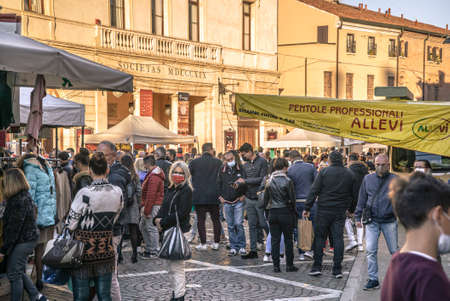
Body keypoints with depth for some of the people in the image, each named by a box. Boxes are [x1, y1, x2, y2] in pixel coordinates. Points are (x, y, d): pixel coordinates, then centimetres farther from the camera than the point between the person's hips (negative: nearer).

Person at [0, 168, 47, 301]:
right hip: (29, 239, 10)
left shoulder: (19, 201, -22)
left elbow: (14, 228, -22)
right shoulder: (25, 196, 9)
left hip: (22, 242, -10)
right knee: (19, 272, 19)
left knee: (14, 274, 0)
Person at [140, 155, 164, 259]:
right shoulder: (151, 174, 16)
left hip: (153, 206, -11)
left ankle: (154, 252, 4)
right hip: (150, 205, 11)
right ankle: (149, 249, 24)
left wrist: (147, 210, -20)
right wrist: (144, 206, 17)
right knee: (143, 226, 16)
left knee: (151, 227, -4)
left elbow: (151, 195, -22)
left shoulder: (154, 177, -19)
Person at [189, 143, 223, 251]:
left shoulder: (194, 162, 0)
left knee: (201, 220, 4)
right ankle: (216, 243, 13)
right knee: (215, 219, 11)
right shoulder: (218, 162, -2)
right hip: (214, 196, 0)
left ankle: (203, 244, 3)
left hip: (199, 196, 0)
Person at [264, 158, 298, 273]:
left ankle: (276, 266, 8)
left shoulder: (269, 181, 2)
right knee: (288, 240, 7)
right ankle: (289, 265, 11)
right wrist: (293, 211, 6)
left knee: (275, 240, 7)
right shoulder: (288, 181, -10)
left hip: (273, 213, 3)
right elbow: (292, 199, -8)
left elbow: (265, 199, 5)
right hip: (285, 213, -3)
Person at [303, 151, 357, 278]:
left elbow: (314, 191, -7)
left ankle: (317, 267, 5)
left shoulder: (324, 171, -5)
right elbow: (354, 194, 9)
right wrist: (350, 208, 21)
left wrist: (307, 208, -4)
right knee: (338, 238, 5)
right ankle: (337, 270, 5)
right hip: (340, 212, 2)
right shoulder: (349, 174, 5)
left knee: (319, 237, 6)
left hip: (324, 210, -2)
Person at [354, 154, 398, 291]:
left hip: (389, 221, -1)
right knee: (371, 250, -3)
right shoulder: (368, 179, 6)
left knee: (394, 251, 7)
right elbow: (362, 199, 11)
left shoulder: (395, 180, -1)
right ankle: (373, 279, 5)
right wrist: (358, 217, 9)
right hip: (372, 221, 2)